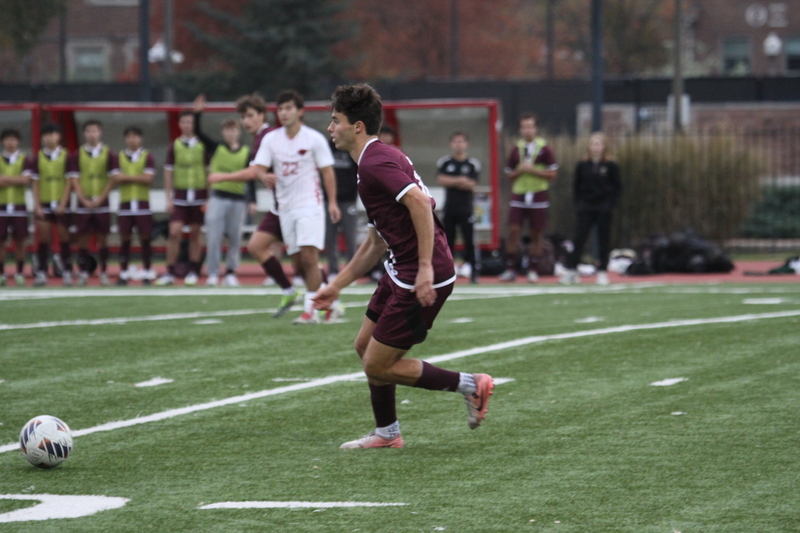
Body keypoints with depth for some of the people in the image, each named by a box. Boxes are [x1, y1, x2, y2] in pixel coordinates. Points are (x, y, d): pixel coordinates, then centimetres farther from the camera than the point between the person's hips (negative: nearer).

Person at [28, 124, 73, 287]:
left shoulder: (66, 156, 2)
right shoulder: (37, 158, 5)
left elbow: (69, 182, -1)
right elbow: (34, 183, 4)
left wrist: (63, 204, -8)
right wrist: (37, 205, -4)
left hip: (61, 204, -1)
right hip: (43, 204, 1)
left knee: (64, 238, 2)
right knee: (43, 239, -2)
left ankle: (67, 273, 5)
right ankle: (41, 273, 0)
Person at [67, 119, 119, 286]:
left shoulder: (108, 154, 3)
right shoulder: (77, 155, 4)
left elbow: (113, 179, 0)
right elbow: (74, 179, 2)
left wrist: (100, 199, -9)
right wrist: (84, 200, -9)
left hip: (102, 202, 0)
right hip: (83, 203, 0)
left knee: (102, 238, 1)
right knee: (83, 238, 0)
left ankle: (103, 272, 7)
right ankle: (83, 273, 4)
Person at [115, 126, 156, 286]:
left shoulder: (147, 157, 3)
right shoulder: (119, 157, 8)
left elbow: (148, 179, -8)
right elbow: (116, 179, -3)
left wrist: (126, 177, -8)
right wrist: (138, 178, -13)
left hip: (142, 202, -1)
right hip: (125, 202, 1)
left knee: (145, 237, -2)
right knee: (124, 238, 1)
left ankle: (147, 273, 4)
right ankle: (124, 273, 6)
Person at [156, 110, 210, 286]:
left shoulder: (202, 146, 4)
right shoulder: (174, 146, 4)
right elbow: (168, 172, 6)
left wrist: (209, 198, 3)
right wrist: (168, 198, 0)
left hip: (199, 195, 0)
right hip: (180, 195, 0)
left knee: (195, 233, 5)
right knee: (174, 232, -8)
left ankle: (193, 272, 13)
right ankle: (170, 273, -3)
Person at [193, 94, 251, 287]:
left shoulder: (246, 153, 4)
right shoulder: (216, 148, 5)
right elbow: (198, 132, 0)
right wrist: (197, 113, -11)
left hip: (238, 199, 1)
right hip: (218, 198, -1)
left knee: (235, 239, 4)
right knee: (213, 238, -4)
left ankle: (230, 273, 14)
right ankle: (212, 274, 1)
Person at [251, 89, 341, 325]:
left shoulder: (314, 139, -4)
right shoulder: (271, 139, 5)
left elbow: (327, 171, 0)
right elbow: (259, 168, 0)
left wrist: (332, 202, -7)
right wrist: (265, 177, -24)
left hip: (310, 205, -4)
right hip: (285, 206, 4)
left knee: (309, 257, -14)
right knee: (300, 261, 5)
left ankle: (310, 310, -14)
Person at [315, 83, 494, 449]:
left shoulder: (375, 164, -16)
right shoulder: (376, 160, 18)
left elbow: (419, 201, -30)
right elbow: (376, 241, 24)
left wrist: (426, 267, -33)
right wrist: (338, 285, 27)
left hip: (423, 278, -10)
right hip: (400, 271, 10)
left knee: (377, 366, -4)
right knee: (365, 346, 19)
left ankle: (470, 385, 4)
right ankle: (386, 433, 30)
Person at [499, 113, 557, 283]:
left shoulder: (544, 148, -1)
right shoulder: (516, 149, 8)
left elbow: (552, 174, -3)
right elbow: (509, 176, 12)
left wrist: (532, 170, -14)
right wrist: (520, 170, -8)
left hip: (538, 195, -2)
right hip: (518, 194, 2)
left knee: (537, 235, 2)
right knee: (513, 231, -8)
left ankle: (533, 271, 11)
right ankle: (510, 270, -2)